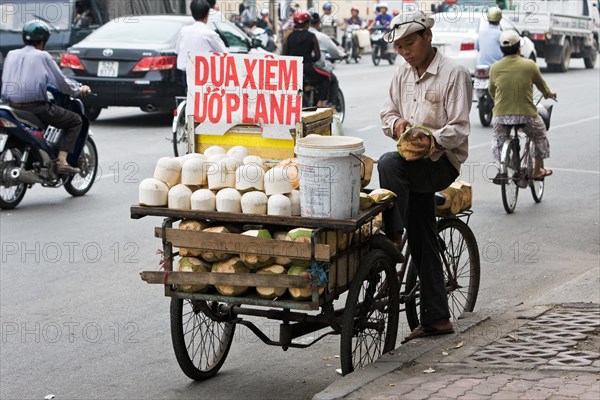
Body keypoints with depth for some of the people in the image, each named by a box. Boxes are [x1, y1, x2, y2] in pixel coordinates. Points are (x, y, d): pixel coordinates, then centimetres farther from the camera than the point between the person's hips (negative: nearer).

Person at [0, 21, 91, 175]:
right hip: (36, 108, -6)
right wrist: (79, 90, 15)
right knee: (75, 121, 8)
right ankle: (61, 161, -7)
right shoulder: (42, 56, -5)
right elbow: (61, 82, -4)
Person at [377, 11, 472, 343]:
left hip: (443, 161, -7)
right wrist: (397, 123, -10)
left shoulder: (454, 74, -9)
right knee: (423, 243, 5)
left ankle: (392, 237, -20)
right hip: (416, 166, 7)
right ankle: (436, 318, 12)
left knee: (389, 163, -34)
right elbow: (388, 112, 15)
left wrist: (431, 141, -33)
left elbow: (459, 129, -15)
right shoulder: (403, 72, 12)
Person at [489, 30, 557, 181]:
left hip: (501, 115, 1)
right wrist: (548, 94, 34)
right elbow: (541, 84, 11)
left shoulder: (495, 68, -2)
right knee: (540, 135, 26)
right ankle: (537, 170, 32)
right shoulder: (529, 65, -6)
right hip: (526, 114, -1)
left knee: (498, 140, 28)